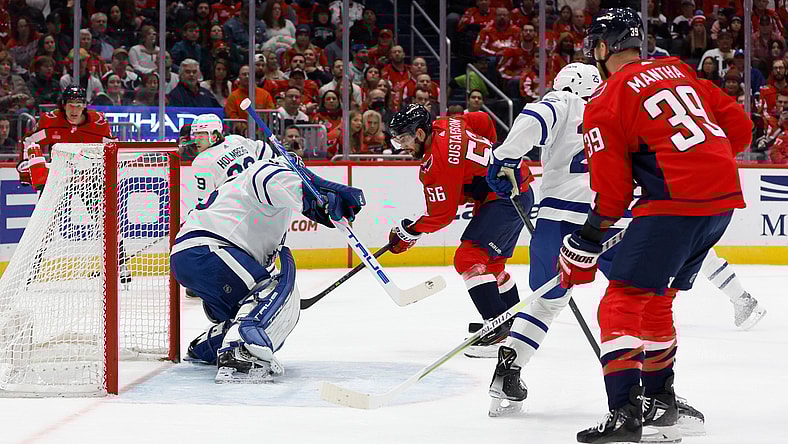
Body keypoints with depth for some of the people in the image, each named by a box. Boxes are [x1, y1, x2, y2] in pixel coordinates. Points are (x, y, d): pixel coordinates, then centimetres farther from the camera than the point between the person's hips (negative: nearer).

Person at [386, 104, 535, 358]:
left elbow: (441, 214, -17)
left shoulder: (438, 160, -22)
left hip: (506, 199, -11)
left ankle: (499, 327, -19)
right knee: (489, 260, 22)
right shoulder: (444, 125, 3)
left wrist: (408, 232, -5)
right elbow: (484, 121, 19)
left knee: (468, 258, -15)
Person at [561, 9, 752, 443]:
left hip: (675, 203, -8)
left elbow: (612, 194, -4)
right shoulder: (678, 71, 17)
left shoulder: (605, 102, -3)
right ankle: (658, 399, 30)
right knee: (656, 297, 22)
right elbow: (739, 128, 15)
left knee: (623, 301, -4)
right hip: (724, 198, 8)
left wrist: (584, 248, 7)